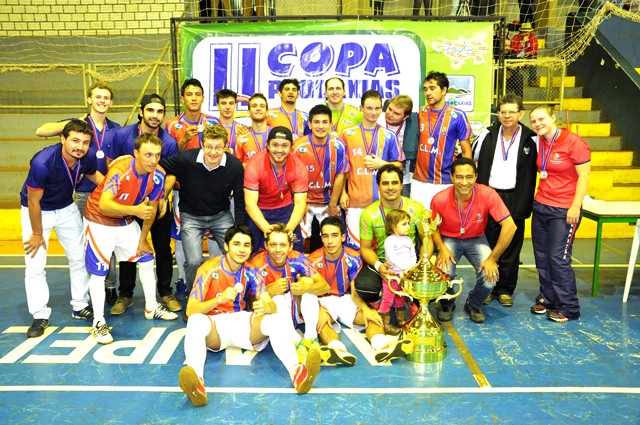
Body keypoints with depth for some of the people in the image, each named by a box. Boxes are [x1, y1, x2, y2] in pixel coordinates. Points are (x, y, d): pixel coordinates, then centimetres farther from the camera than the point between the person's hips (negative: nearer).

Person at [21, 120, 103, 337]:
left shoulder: (87, 158, -21)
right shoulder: (42, 162, -35)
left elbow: (94, 174, 5)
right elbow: (33, 201, -23)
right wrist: (37, 234, -13)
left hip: (67, 209, 5)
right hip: (37, 211, -5)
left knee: (79, 258, 8)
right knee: (35, 264, -7)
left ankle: (80, 307, 23)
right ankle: (40, 316, 8)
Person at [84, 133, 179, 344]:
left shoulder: (158, 174, -15)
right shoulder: (120, 170, -32)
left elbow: (151, 208, -2)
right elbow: (103, 204, -43)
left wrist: (143, 239, 4)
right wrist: (134, 210, -58)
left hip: (126, 221, 6)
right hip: (99, 220, -6)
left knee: (147, 259, 10)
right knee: (98, 271, -6)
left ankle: (151, 307, 28)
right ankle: (98, 323, 8)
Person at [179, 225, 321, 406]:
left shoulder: (251, 272, 2)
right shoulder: (209, 269, -9)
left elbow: (272, 305, -4)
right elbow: (190, 310, -15)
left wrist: (266, 307, -30)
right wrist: (219, 299, -32)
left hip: (242, 323, 3)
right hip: (215, 325, -3)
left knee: (280, 318, -24)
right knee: (196, 321, -37)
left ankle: (296, 372, -47)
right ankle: (197, 381, -59)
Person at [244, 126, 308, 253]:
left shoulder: (298, 166, -17)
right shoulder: (255, 163, -23)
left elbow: (300, 203, -17)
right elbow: (250, 203, -24)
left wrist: (289, 228, -36)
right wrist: (266, 228, -40)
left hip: (285, 209, 2)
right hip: (257, 211, -1)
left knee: (296, 250, -2)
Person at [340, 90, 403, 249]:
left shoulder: (389, 136, 6)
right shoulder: (348, 134, 5)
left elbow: (398, 165, 11)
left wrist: (382, 164, -8)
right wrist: (342, 193, 1)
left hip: (382, 200, 1)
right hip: (355, 201, 0)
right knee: (355, 245, 1)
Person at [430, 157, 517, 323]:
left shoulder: (488, 195, -26)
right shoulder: (440, 199, -23)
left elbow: (509, 226, -25)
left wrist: (493, 258, -23)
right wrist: (441, 247, -21)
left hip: (476, 240, 1)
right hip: (449, 239, 0)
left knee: (489, 277, -23)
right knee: (443, 273, -28)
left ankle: (473, 305, 12)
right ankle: (447, 304, 8)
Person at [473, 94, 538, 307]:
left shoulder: (530, 139, 0)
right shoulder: (488, 135, 4)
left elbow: (531, 174, 1)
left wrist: (524, 206, -5)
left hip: (514, 199, -1)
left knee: (511, 247, 6)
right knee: (487, 245, 6)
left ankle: (505, 289, 20)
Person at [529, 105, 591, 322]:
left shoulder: (574, 142, -11)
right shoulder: (540, 142, 7)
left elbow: (584, 176, -11)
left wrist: (575, 207, -16)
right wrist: (537, 199, 8)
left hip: (564, 211, -6)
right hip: (541, 206, 7)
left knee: (559, 259, -4)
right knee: (542, 256, 10)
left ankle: (568, 308, 10)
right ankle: (547, 299, 24)